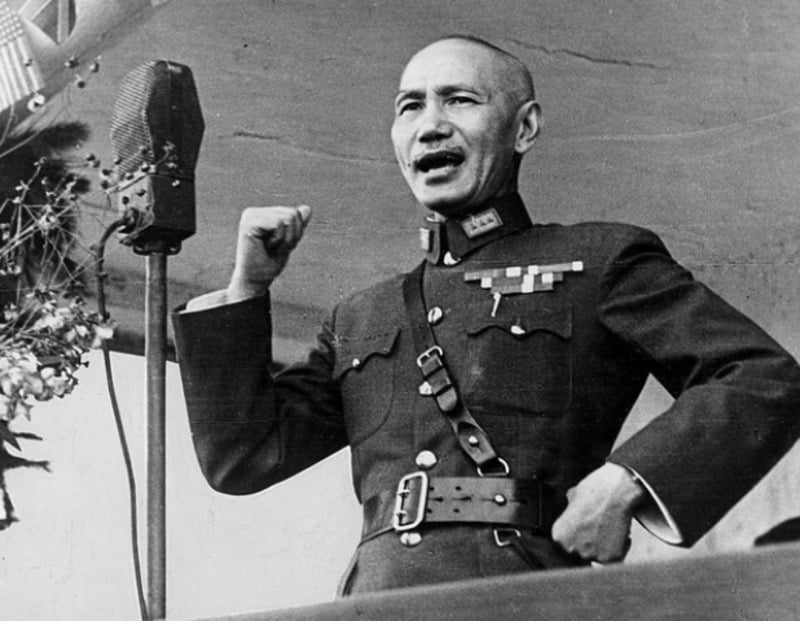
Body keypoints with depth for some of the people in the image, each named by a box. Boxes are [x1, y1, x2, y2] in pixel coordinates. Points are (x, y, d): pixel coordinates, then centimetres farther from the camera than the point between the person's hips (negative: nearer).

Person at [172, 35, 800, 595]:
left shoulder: (600, 260, 12)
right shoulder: (360, 320, 24)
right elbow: (242, 458, 18)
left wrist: (622, 481, -9)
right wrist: (247, 287, 13)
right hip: (376, 597, 4)